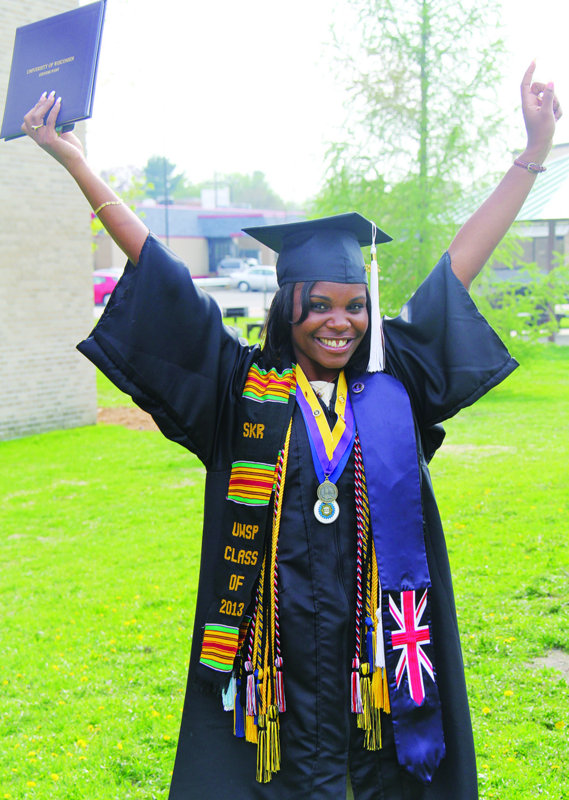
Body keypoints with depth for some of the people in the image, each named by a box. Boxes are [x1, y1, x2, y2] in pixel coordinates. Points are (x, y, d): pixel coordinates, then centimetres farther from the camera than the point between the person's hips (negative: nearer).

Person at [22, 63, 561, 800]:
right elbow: (159, 272, -2)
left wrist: (535, 151, 9)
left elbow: (462, 261, 6)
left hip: (380, 635, 2)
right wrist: (75, 163, 0)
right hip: (284, 644, -2)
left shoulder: (392, 385, 3)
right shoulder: (244, 389, -2)